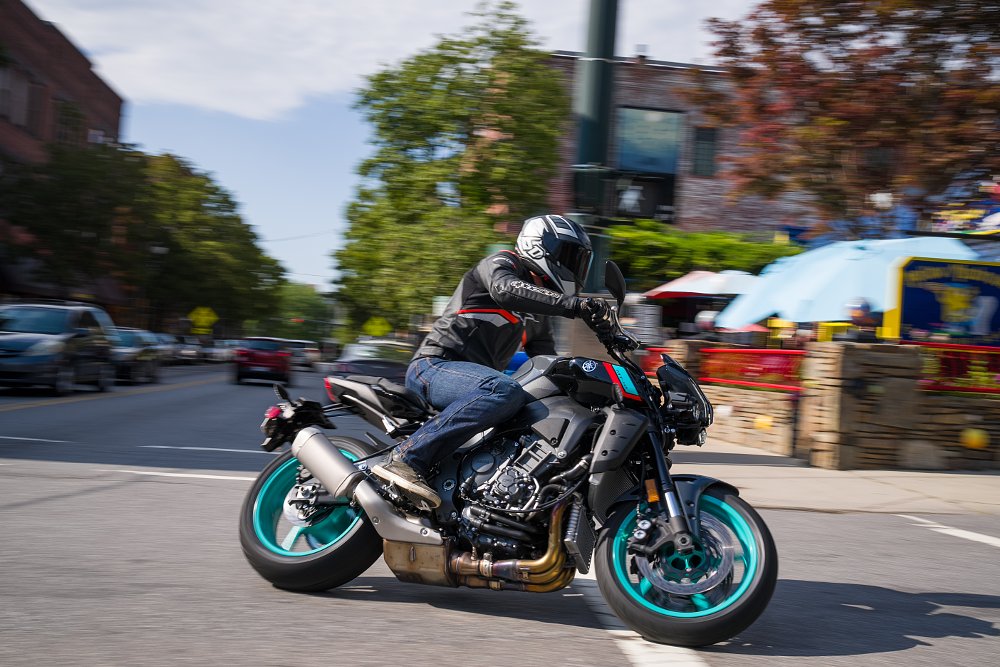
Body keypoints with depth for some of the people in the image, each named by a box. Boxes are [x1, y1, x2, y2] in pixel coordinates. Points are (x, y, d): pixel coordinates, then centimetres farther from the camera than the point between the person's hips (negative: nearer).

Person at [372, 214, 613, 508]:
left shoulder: (538, 317, 25)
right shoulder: (501, 263, 0)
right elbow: (506, 290, -24)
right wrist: (574, 305, -33)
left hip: (476, 378, 9)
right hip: (434, 367, -9)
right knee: (505, 390, -37)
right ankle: (407, 457, -39)